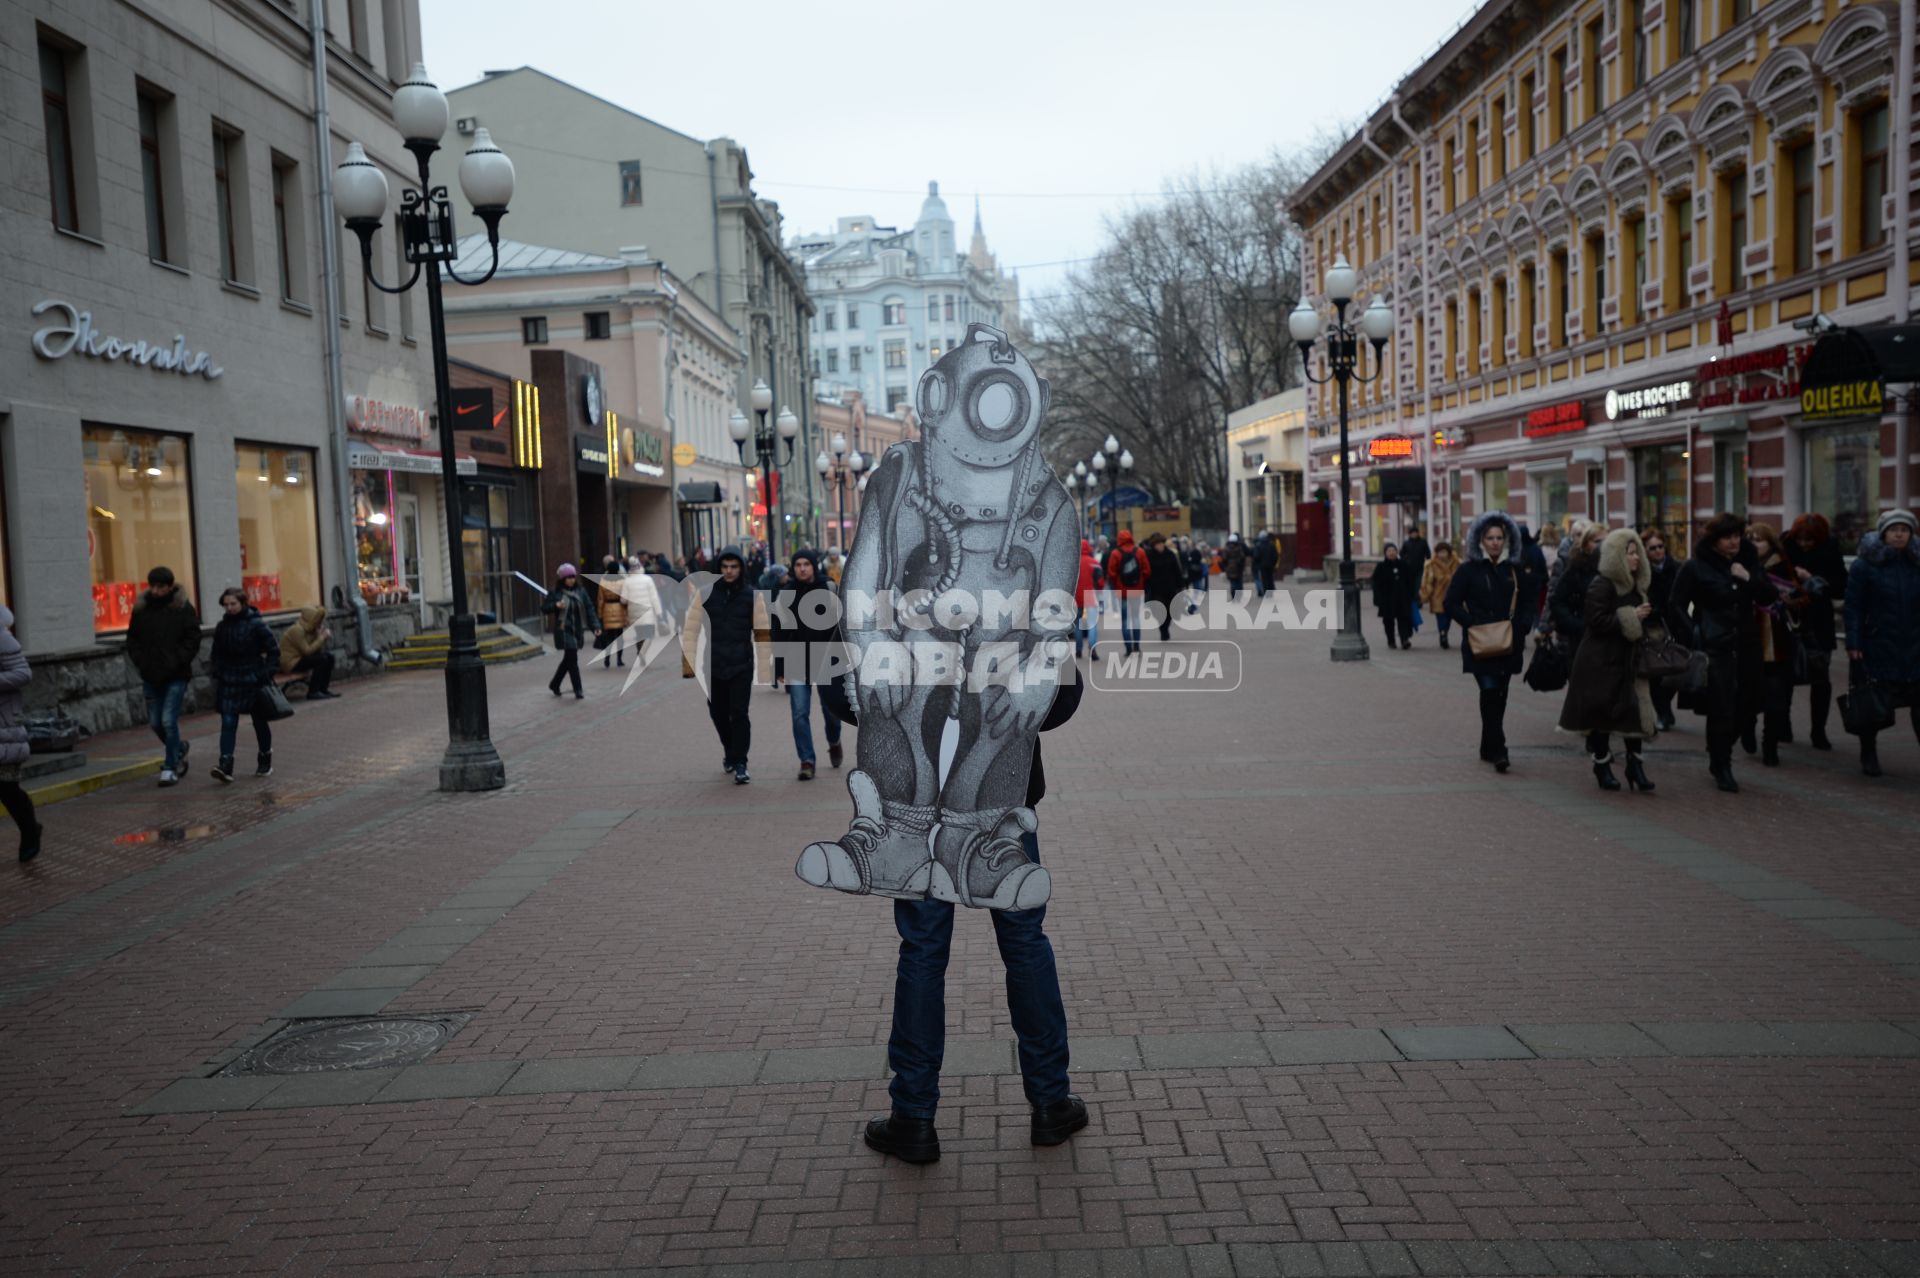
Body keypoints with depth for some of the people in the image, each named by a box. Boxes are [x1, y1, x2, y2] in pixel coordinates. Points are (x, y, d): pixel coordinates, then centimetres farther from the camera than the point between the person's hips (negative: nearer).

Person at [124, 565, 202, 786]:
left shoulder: (184, 608, -5)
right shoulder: (141, 609, 6)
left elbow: (192, 640, -7)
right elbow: (132, 640, 13)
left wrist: (175, 663, -15)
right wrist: (141, 663, -1)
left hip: (176, 676, -5)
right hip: (151, 676, 5)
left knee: (169, 720, -10)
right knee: (155, 722, 10)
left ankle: (170, 768, -1)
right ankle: (179, 749, 35)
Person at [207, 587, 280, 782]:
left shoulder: (256, 625, -7)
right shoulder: (221, 627, 6)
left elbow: (274, 650, -3)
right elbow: (216, 655, 15)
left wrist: (267, 674, -9)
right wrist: (217, 677, 6)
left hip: (253, 681, -3)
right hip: (229, 683, 3)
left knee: (260, 722, 10)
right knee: (228, 723, -9)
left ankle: (265, 762, 25)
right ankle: (225, 766, -17)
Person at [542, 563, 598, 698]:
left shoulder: (581, 591, 6)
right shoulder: (555, 593, -3)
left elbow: (589, 608, 5)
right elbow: (544, 608, -1)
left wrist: (595, 625, -5)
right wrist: (556, 606, -20)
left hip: (578, 631, 5)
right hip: (564, 631, -5)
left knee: (568, 659, 15)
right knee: (572, 659, -10)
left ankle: (554, 684, 36)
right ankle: (578, 691, -7)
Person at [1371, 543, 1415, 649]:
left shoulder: (1403, 565, 6)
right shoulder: (1380, 567, -1)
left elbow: (1409, 581, 11)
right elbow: (1376, 585, -3)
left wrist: (1410, 596, 6)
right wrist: (1378, 600, -9)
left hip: (1402, 598, 1)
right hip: (1387, 599, -1)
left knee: (1403, 618, -8)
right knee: (1389, 620, 7)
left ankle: (1405, 639, -15)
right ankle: (1391, 641, 18)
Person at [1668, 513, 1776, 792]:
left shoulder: (1747, 562, 9)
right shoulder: (1695, 567, -5)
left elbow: (1768, 597, 7)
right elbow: (1676, 606, -3)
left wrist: (1749, 578, -10)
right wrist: (1693, 640, -8)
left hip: (1745, 648, 5)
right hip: (1714, 649, -5)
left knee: (1742, 709, 7)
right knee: (1722, 711, -5)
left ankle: (1719, 761, 27)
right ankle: (1721, 767, 11)